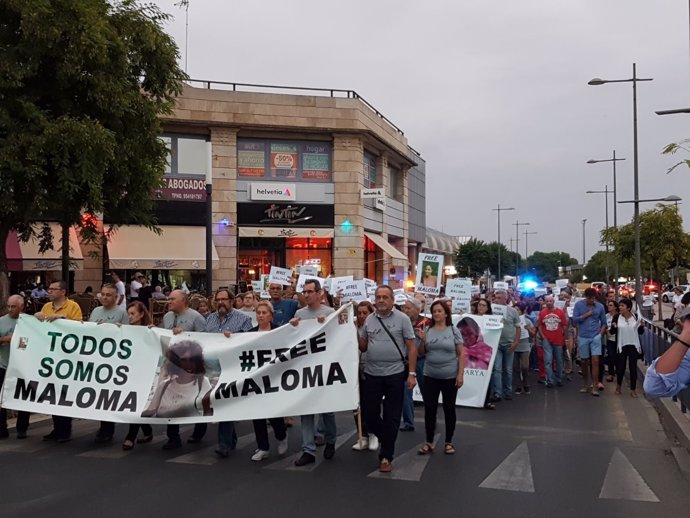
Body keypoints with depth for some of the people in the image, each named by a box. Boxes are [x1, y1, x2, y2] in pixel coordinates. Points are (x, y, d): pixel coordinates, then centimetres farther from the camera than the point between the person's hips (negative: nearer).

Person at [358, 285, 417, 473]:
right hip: (372, 374, 3)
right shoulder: (368, 320, 6)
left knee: (391, 417, 3)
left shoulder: (402, 319, -4)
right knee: (369, 413, 7)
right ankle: (387, 440, 34)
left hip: (395, 374, -3)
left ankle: (386, 456, 14)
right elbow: (363, 347, 12)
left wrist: (412, 373, -9)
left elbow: (412, 347, -4)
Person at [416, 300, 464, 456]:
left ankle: (449, 442, 20)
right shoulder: (427, 331, 3)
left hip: (450, 377, -2)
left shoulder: (453, 330, -4)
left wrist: (460, 374, -10)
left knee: (449, 409, 7)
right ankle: (429, 442, 14)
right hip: (430, 377, 2)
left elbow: (461, 354, -4)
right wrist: (422, 341, -10)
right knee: (429, 409, 4)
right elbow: (421, 353, 9)